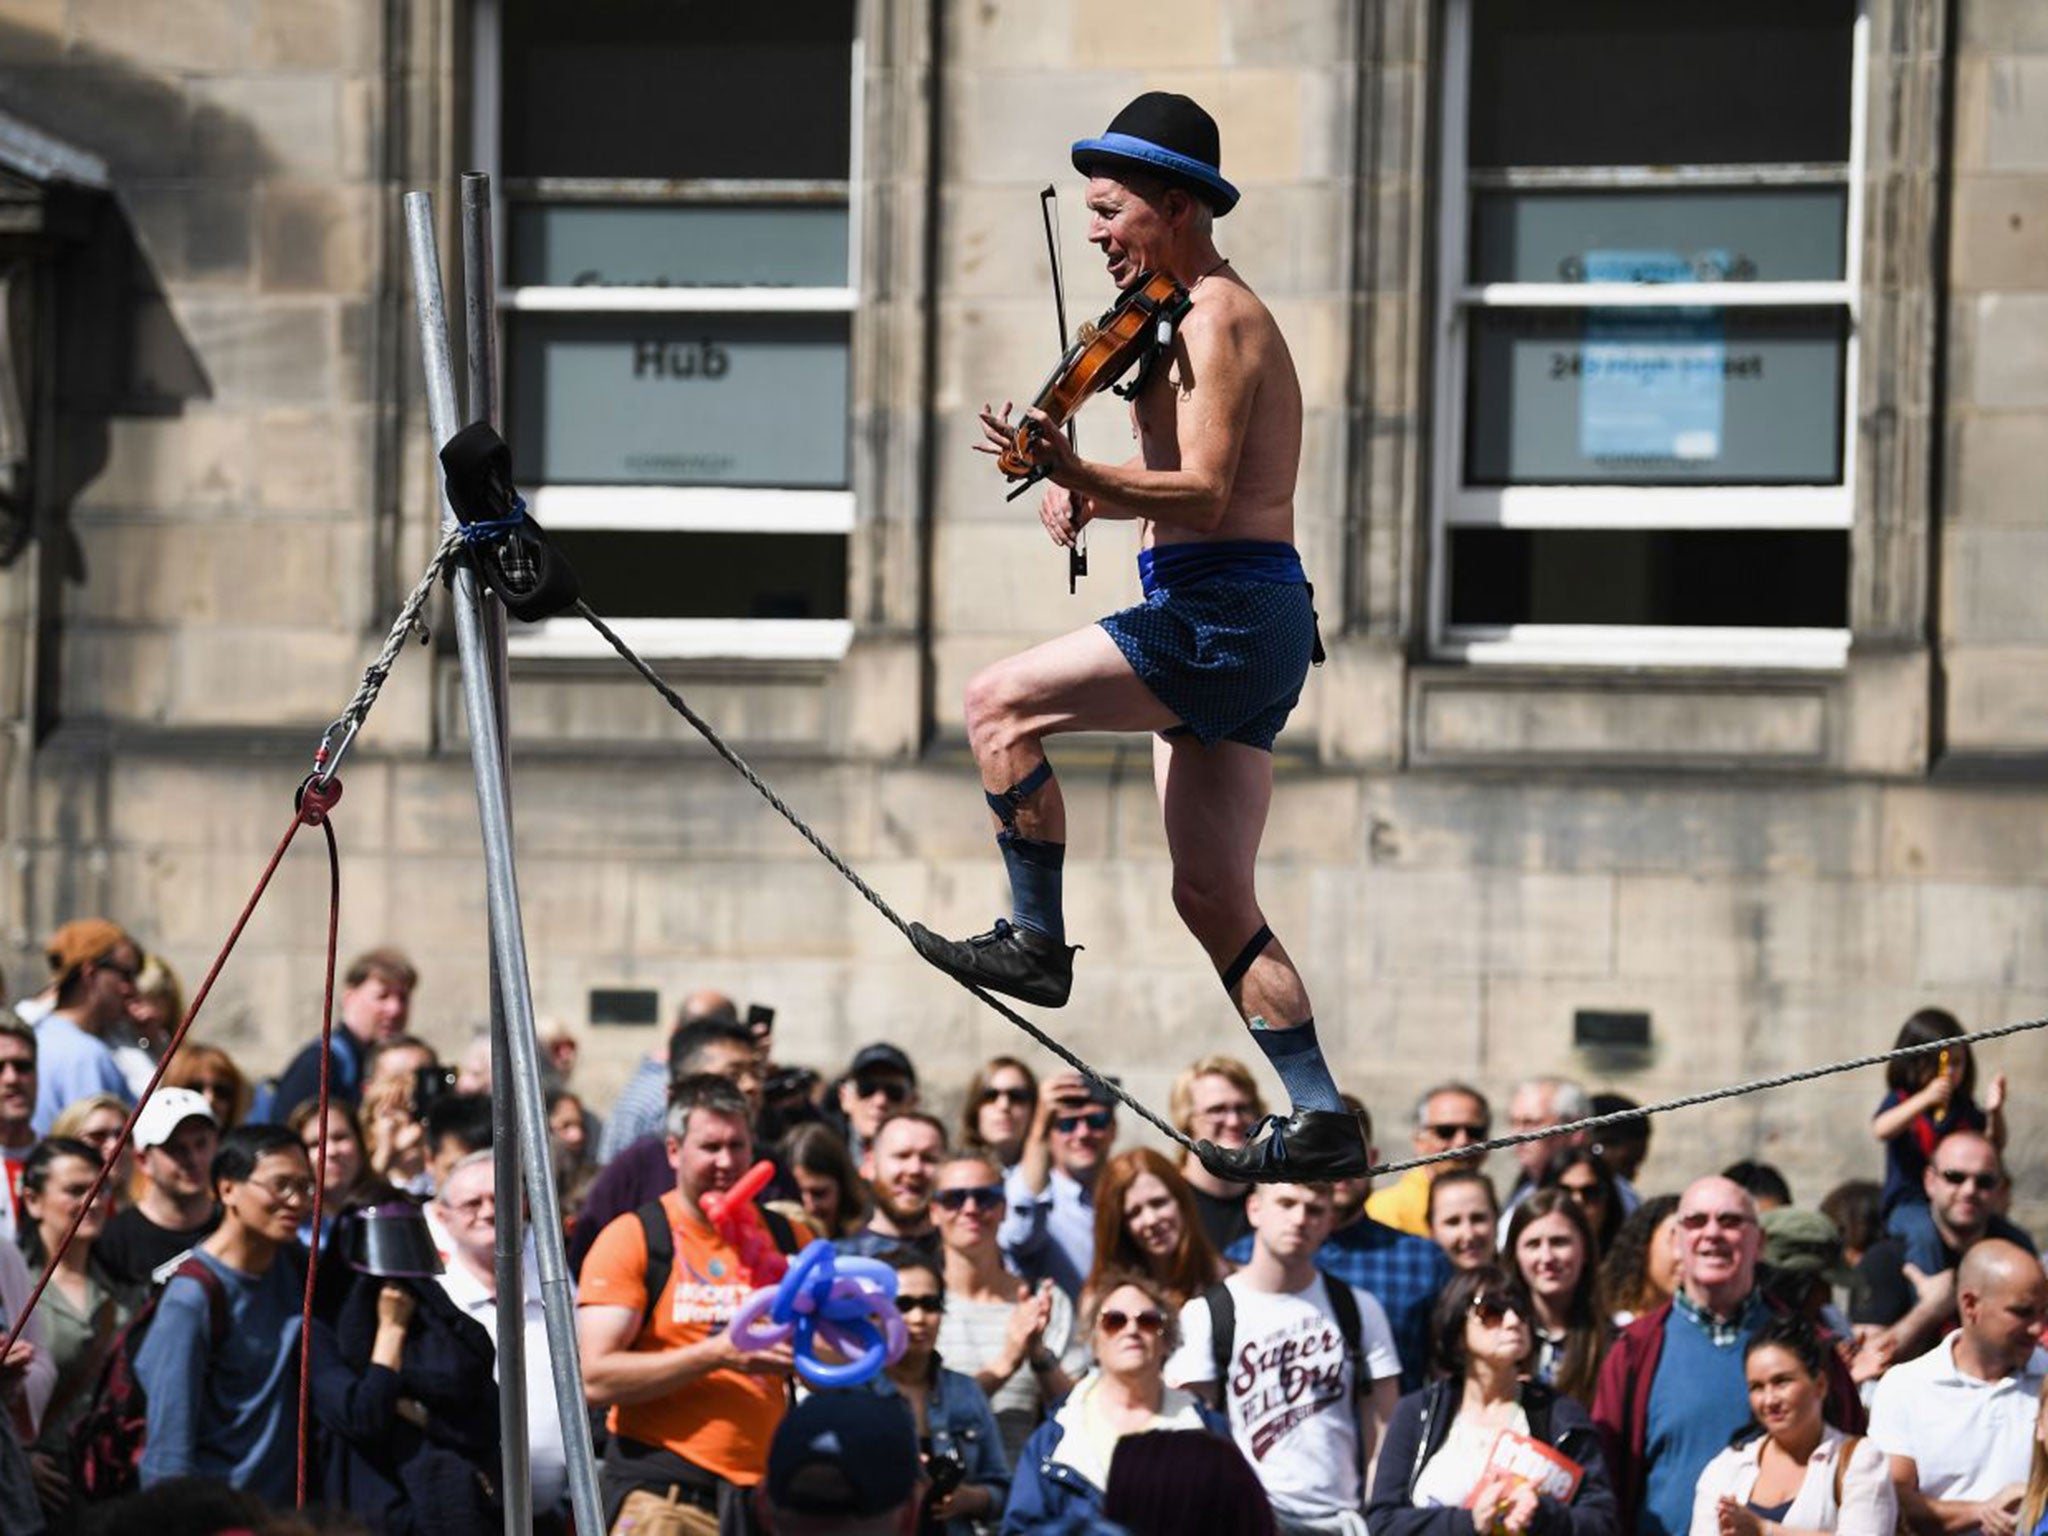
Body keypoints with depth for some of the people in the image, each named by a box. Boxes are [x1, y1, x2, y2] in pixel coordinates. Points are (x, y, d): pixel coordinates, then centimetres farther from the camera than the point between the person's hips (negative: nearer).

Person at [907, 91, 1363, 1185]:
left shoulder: (1216, 318, -9)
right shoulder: (1195, 320, 22)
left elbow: (1207, 490, -22)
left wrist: (1080, 478, -35)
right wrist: (1084, 496, 13)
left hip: (1224, 613, -10)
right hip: (1243, 634, 10)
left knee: (1001, 704, -12)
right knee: (1212, 898, 7)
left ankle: (1036, 941, -7)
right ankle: (1322, 1122, 4)